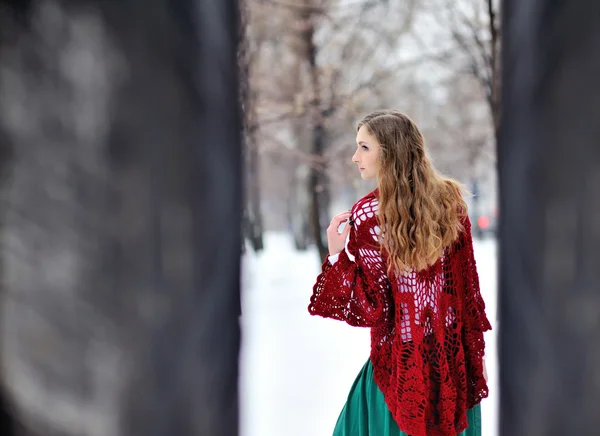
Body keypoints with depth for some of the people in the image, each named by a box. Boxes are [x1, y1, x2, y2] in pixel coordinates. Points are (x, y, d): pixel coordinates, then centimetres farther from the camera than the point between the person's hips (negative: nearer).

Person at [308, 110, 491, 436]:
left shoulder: (368, 216, -15)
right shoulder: (450, 199, -3)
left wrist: (338, 256, -13)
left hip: (402, 364, -4)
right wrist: (477, 352, 9)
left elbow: (370, 310, -14)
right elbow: (470, 286, 2)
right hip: (454, 359, 4)